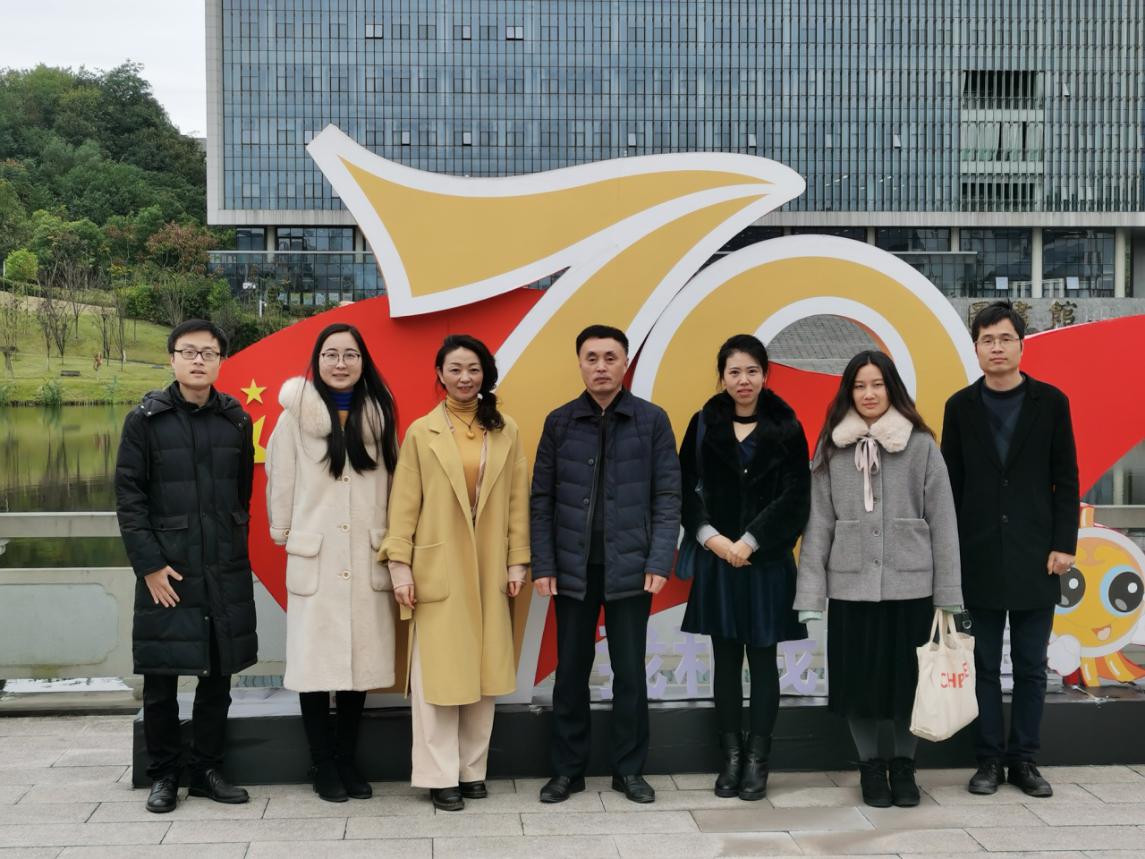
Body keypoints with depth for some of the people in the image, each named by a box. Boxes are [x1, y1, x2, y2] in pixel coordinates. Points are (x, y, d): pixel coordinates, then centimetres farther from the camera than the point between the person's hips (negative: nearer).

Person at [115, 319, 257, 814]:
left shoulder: (236, 421, 7)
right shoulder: (145, 419, -1)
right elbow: (128, 496, -3)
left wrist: (235, 546, 7)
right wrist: (149, 563, -9)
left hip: (227, 573, 3)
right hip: (166, 572, -2)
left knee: (218, 675, 8)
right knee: (161, 679, 3)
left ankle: (206, 770, 21)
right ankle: (163, 774, 17)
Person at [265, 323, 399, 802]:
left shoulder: (379, 414, 6)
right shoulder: (298, 413, -2)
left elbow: (392, 481, 8)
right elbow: (280, 479, 4)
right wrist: (283, 536, 8)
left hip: (367, 559, 2)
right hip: (314, 559, -2)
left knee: (360, 659, 6)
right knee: (315, 661, 1)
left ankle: (347, 760, 20)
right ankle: (323, 766, 14)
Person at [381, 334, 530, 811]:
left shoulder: (505, 431, 5)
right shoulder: (421, 432, -1)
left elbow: (517, 500, 5)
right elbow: (404, 504, -2)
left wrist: (518, 560, 1)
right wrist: (399, 565, -8)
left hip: (489, 571, 2)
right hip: (438, 570, -2)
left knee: (483, 672, 9)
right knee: (437, 674, 1)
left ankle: (473, 769, 20)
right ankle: (440, 775, 10)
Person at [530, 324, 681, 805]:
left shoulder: (652, 421, 0)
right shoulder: (559, 422, 4)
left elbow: (667, 496, -1)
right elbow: (542, 499, 4)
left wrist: (659, 562, -9)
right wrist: (542, 565, -3)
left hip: (630, 568, -1)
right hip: (572, 568, 1)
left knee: (630, 671, 7)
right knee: (571, 671, 9)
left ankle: (629, 770, 19)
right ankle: (567, 770, 20)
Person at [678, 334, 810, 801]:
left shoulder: (785, 428, 0)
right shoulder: (704, 425, 4)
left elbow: (795, 496, -6)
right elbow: (686, 488, 3)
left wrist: (749, 541, -12)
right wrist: (712, 537, -10)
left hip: (768, 560, -1)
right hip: (717, 559, 2)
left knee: (763, 658, 3)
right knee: (725, 659, 6)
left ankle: (757, 759, 10)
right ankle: (732, 756, 14)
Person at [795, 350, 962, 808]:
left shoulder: (921, 446, 0)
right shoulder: (831, 449, 4)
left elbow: (942, 523, -1)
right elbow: (818, 525, 2)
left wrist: (947, 594, -3)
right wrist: (809, 594, -3)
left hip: (910, 586, -1)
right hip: (851, 586, 1)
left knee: (908, 678, 7)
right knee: (859, 680, 6)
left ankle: (903, 766, 25)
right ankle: (870, 767, 24)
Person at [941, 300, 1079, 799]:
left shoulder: (1051, 402, 2)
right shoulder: (961, 407, 4)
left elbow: (1066, 480, 2)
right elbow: (950, 484, 5)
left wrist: (1064, 544, -5)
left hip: (1035, 557, 0)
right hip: (980, 558, 1)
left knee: (1031, 666, 6)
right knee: (986, 665, 6)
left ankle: (1024, 759, 16)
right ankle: (989, 759, 14)